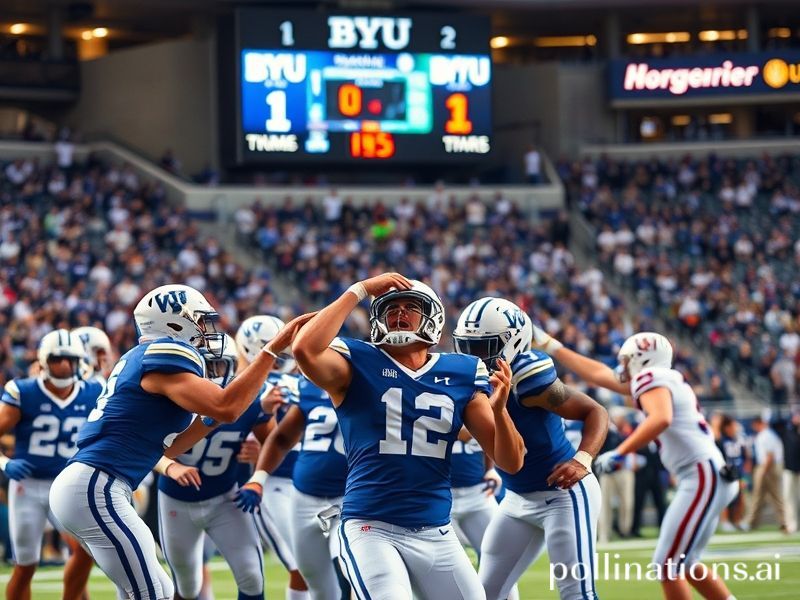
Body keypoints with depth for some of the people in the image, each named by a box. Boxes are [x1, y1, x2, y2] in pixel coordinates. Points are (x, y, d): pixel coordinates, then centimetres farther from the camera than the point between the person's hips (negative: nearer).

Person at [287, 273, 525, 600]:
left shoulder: (461, 374, 8)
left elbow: (511, 462, 5)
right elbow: (305, 350, -23)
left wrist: (498, 408, -15)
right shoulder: (357, 365, 0)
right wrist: (359, 291, -14)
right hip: (372, 529, -4)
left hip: (436, 534, 5)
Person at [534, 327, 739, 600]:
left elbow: (661, 418, -29)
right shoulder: (664, 380, 20)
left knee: (669, 564, -8)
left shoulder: (650, 378, -6)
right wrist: (549, 345, 32)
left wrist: (618, 453, -26)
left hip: (704, 477, -10)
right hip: (705, 478, 10)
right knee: (684, 565, 16)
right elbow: (599, 374, 28)